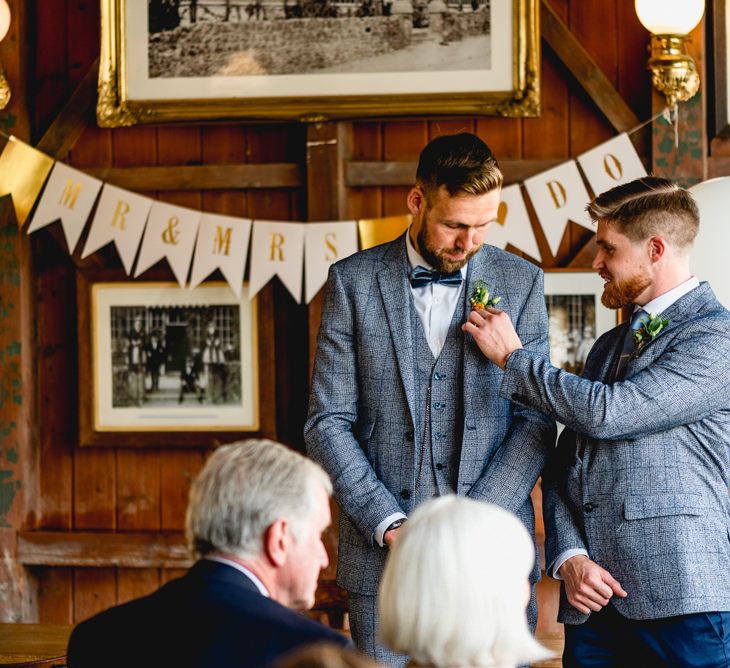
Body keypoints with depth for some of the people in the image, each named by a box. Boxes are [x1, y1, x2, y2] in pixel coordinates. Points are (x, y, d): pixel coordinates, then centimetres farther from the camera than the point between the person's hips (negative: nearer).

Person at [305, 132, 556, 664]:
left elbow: (537, 418, 2)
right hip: (383, 553, 0)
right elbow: (328, 424, 1)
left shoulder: (521, 283, 6)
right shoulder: (354, 281, 3)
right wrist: (389, 525, -11)